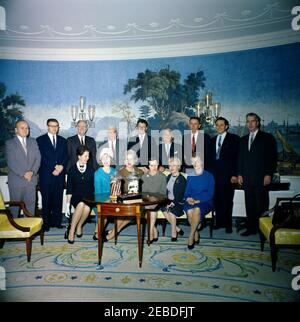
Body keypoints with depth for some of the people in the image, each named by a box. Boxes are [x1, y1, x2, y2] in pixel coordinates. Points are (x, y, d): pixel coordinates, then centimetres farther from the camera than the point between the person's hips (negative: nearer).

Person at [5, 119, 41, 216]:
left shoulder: (33, 142, 13)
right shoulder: (9, 143, 0)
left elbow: (38, 158, 5)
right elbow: (11, 162, -9)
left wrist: (32, 172, -10)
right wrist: (23, 174, -15)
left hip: (31, 180, 3)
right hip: (16, 181, -3)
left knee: (30, 205, 7)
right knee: (15, 206, 6)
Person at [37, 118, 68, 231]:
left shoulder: (62, 140, 16)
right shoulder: (40, 140, 5)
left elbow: (65, 157, 10)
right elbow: (41, 157, -5)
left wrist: (61, 166, -8)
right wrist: (53, 168, -12)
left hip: (60, 174, 3)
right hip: (46, 174, -3)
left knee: (58, 199, 5)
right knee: (46, 200, 1)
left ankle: (57, 221, 12)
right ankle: (46, 223, 8)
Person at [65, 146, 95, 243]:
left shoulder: (91, 169, 7)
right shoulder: (72, 169, 3)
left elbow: (94, 185, 9)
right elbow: (69, 188, 2)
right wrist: (67, 204, -4)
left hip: (88, 197, 1)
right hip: (76, 196, -1)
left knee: (87, 207, -33)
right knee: (81, 204, -35)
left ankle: (79, 226, -7)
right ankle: (72, 230, -21)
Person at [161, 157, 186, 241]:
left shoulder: (182, 179, -6)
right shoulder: (168, 177, 13)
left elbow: (180, 195, -11)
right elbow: (166, 190, 10)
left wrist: (173, 203, -21)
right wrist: (167, 202, -4)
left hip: (178, 202, -5)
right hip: (169, 201, 5)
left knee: (171, 212, -30)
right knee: (165, 211, -23)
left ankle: (174, 234, -11)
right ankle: (177, 229, -5)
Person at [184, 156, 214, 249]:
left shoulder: (209, 176, 5)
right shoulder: (190, 177, 15)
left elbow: (210, 194, -3)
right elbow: (187, 192, 13)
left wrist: (198, 200, -16)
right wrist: (188, 198, -11)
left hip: (205, 202, -2)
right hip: (191, 202, 2)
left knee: (197, 209, -36)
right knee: (189, 210, -32)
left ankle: (191, 235, -23)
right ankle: (196, 234, -13)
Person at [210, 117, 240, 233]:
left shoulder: (234, 138, 2)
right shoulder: (213, 140, 17)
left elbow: (237, 157, -5)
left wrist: (235, 174, -12)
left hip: (227, 174, -4)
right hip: (215, 174, 4)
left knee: (227, 200, -1)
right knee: (217, 199, 5)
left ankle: (228, 224, 9)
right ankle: (219, 222, 16)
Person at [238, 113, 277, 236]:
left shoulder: (267, 138, 2)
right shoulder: (243, 139, 17)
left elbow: (272, 157, -3)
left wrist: (269, 174, -11)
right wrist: (240, 174, 9)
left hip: (261, 178, -4)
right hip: (247, 178, 4)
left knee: (262, 205, -1)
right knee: (249, 204, 7)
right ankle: (251, 228, 15)